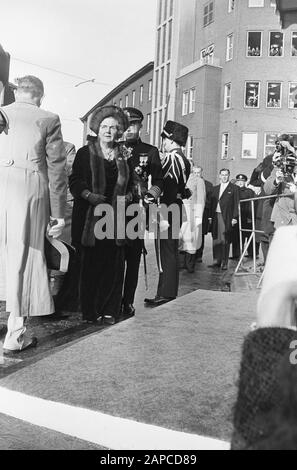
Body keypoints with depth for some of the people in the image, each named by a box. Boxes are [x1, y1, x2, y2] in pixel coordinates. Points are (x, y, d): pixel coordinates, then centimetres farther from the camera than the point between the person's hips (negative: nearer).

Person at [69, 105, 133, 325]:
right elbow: (75, 181, -1)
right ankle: (90, 311, 9)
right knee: (92, 263, -2)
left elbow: (129, 183, 22)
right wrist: (89, 195, -17)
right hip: (91, 217, -3)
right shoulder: (85, 153, 4)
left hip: (116, 218, 3)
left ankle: (110, 311, 9)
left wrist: (128, 195, 3)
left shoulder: (124, 155, 15)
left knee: (114, 264, 0)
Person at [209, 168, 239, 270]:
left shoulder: (234, 188, 3)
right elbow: (212, 203, 16)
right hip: (215, 216, 5)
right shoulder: (215, 188, 19)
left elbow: (236, 204, -2)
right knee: (216, 240, 3)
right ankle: (217, 260, 10)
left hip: (226, 217, -4)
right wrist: (210, 216, 7)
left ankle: (224, 262, 1)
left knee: (225, 240, -4)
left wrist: (234, 218, -9)